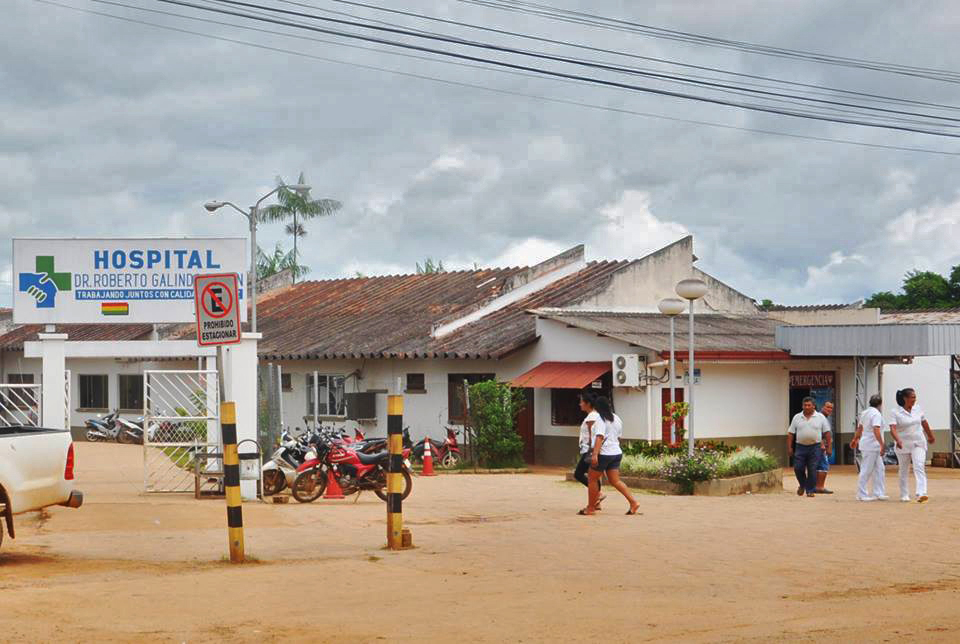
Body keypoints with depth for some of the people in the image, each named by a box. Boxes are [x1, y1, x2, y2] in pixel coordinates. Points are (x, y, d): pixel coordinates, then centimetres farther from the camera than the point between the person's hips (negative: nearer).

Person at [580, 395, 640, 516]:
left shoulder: (601, 419, -12)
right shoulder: (616, 419, 14)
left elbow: (599, 437, -23)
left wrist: (595, 454, -29)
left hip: (604, 453, -8)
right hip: (617, 453, 8)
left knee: (593, 479, 5)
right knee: (615, 480, 8)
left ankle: (590, 508, 11)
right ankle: (633, 502, -5)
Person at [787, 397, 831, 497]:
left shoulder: (820, 417, 4)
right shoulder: (797, 417, 7)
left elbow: (826, 432, 5)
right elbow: (790, 433, 7)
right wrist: (789, 447, 1)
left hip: (815, 447, -1)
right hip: (800, 447, 1)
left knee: (812, 470, -3)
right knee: (798, 468, -2)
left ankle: (810, 490, 6)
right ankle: (802, 485, 23)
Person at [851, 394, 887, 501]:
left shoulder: (864, 413, 12)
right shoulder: (876, 414, -16)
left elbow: (860, 427, 25)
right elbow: (876, 430, -27)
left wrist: (855, 439, 39)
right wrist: (882, 444, -30)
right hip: (872, 445, -10)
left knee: (879, 469, 11)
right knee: (866, 470, -3)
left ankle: (879, 493, 12)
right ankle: (861, 494, 1)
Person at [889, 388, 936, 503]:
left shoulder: (917, 409, 1)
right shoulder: (896, 412, -13)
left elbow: (924, 422, 16)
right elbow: (893, 428, -24)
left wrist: (930, 436, 29)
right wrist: (897, 440, -41)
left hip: (918, 444, 2)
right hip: (903, 445, -2)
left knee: (919, 468, -15)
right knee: (904, 471, 11)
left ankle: (921, 494, -26)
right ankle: (904, 495, 25)